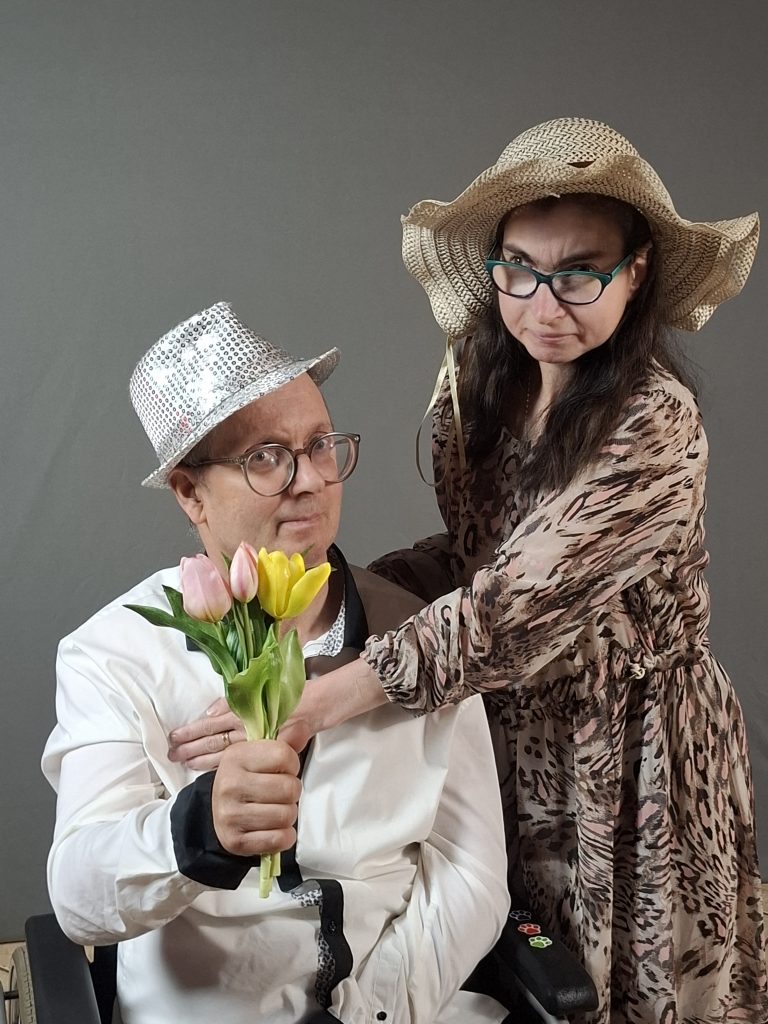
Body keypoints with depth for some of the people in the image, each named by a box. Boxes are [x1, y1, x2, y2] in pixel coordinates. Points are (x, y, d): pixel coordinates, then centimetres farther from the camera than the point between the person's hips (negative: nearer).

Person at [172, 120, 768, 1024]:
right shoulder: (481, 382, -5)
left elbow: (518, 606, -32)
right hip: (513, 737, 6)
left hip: (630, 762, -6)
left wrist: (308, 707, -34)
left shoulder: (654, 424, -25)